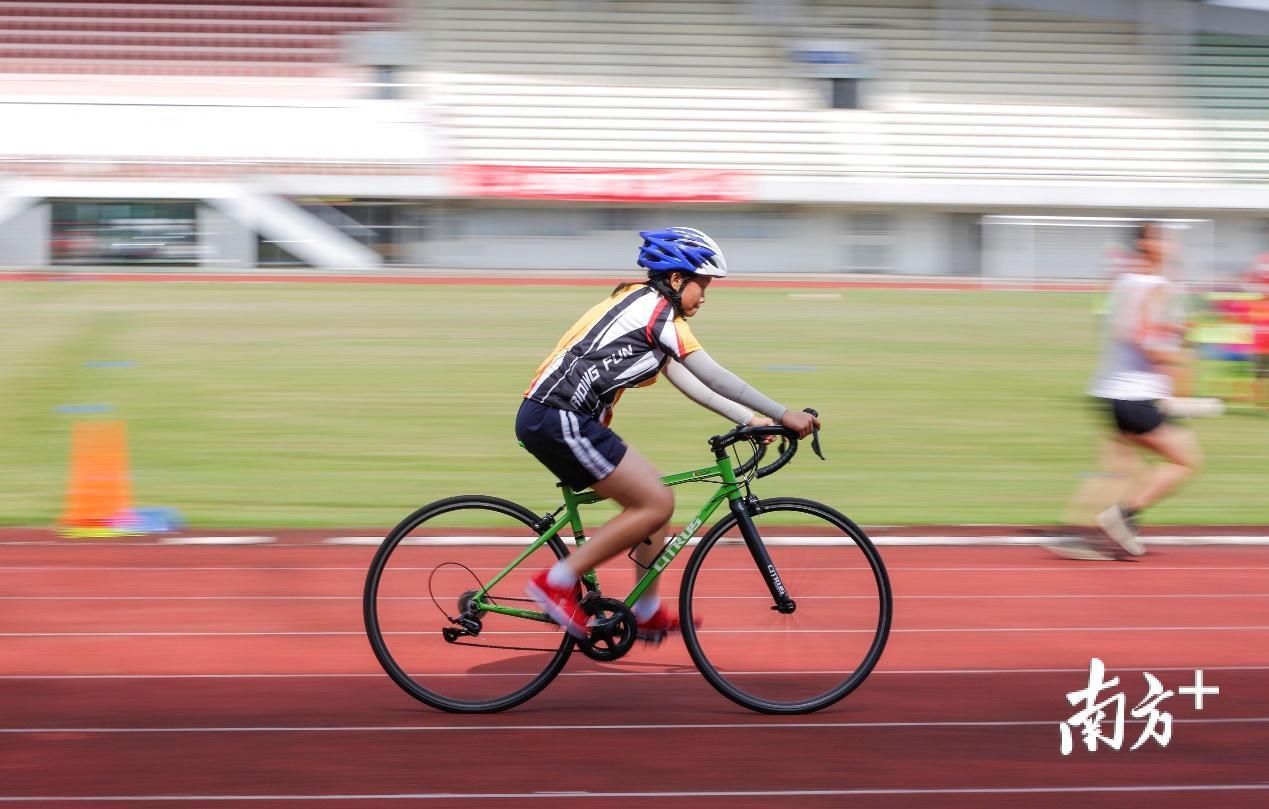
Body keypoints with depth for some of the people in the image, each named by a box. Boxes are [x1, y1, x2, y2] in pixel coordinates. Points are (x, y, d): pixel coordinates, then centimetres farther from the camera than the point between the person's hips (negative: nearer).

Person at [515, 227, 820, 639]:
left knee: (653, 494, 16)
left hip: (547, 417, 10)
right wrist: (783, 415, -7)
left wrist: (750, 418, 20)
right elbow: (714, 377, -10)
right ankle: (557, 583, -7)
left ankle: (648, 614, 22)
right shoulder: (656, 308, -7)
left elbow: (689, 382, 24)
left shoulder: (639, 305, 22)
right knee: (656, 505, -8)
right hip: (561, 419, -10)